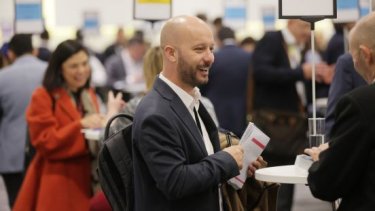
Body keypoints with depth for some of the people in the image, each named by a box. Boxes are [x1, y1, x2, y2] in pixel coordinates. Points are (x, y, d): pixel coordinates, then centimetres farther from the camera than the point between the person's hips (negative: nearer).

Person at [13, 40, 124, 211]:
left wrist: (108, 119, 2)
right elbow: (45, 143, -16)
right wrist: (81, 125, -23)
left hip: (85, 179, 7)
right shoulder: (43, 97, -9)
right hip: (57, 184, -7)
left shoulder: (89, 95, 15)